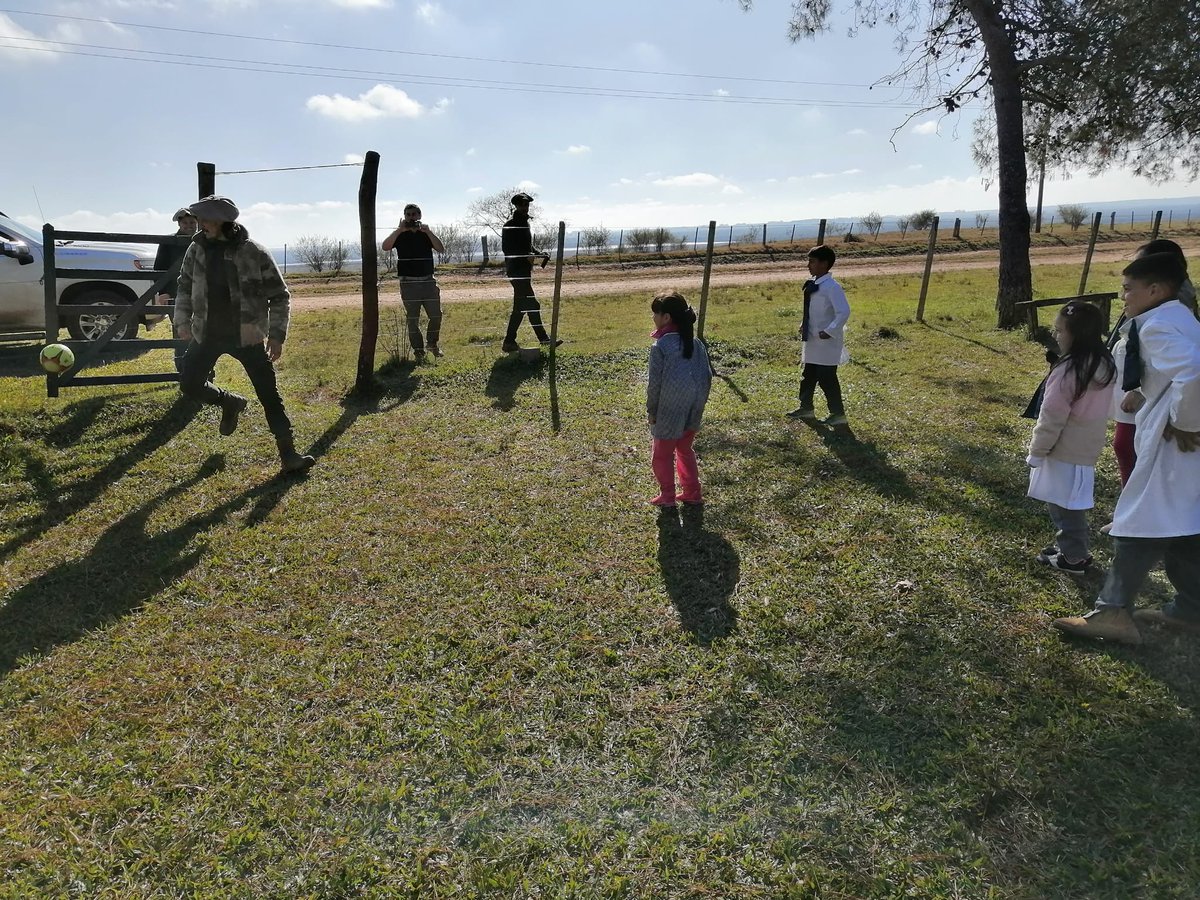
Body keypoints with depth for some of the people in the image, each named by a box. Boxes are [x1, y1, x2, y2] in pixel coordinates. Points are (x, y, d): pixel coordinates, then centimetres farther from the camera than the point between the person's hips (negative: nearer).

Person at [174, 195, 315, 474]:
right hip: (208, 334, 4)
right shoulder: (197, 249, 0)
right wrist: (182, 320, 4)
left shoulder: (255, 253, -12)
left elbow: (279, 296, -6)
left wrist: (277, 335, -11)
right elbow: (185, 286, 15)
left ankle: (289, 455, 2)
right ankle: (231, 403, 32)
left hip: (247, 336, -4)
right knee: (189, 384, 2)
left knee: (270, 396, -5)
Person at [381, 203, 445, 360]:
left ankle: (432, 343, 24)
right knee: (412, 319, 1)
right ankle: (418, 350, 11)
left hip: (428, 281, 2)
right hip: (409, 282, -2)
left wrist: (427, 231, -15)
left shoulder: (426, 233, 9)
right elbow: (385, 247, -14)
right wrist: (400, 230, -18)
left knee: (436, 315, 2)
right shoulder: (400, 235, 4)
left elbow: (441, 249, -6)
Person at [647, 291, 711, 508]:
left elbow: (655, 382, -13)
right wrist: (699, 403, 17)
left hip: (670, 411, -6)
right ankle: (692, 494, 27)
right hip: (693, 410, 6)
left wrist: (651, 410, -2)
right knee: (685, 450, 23)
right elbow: (707, 376, 8)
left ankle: (667, 496, 14)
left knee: (662, 454, 11)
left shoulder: (660, 346, -14)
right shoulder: (696, 342, 5)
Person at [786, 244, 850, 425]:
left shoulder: (831, 287, -19)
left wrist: (829, 331, -23)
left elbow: (844, 312, -23)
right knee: (808, 375, 17)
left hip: (827, 342, -9)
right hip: (813, 340, 9)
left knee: (826, 378, -3)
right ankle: (806, 408, 32)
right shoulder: (812, 285, 8)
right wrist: (804, 325, 9)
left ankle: (838, 414, 10)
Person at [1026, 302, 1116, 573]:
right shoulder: (1105, 365, 4)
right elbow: (1093, 410, 13)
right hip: (1087, 448, 9)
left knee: (1063, 505, 4)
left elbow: (1051, 418, -19)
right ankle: (1069, 546, 31)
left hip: (1065, 452, -8)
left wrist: (1036, 452, -9)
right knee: (1071, 504, 19)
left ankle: (1074, 557, 13)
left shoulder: (1068, 371, -24)